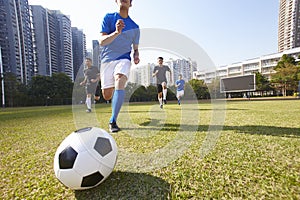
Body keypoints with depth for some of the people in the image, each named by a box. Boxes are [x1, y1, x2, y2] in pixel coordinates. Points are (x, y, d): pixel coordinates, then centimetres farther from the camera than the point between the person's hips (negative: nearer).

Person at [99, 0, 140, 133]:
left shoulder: (135, 27, 12)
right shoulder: (108, 17, 7)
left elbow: (135, 48, 17)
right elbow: (101, 41, -5)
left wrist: (136, 56, -6)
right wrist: (116, 32, -21)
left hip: (123, 59, 0)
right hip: (107, 59, 1)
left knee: (120, 83, -30)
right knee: (106, 95, -1)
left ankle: (112, 121, -22)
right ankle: (113, 91, 39)